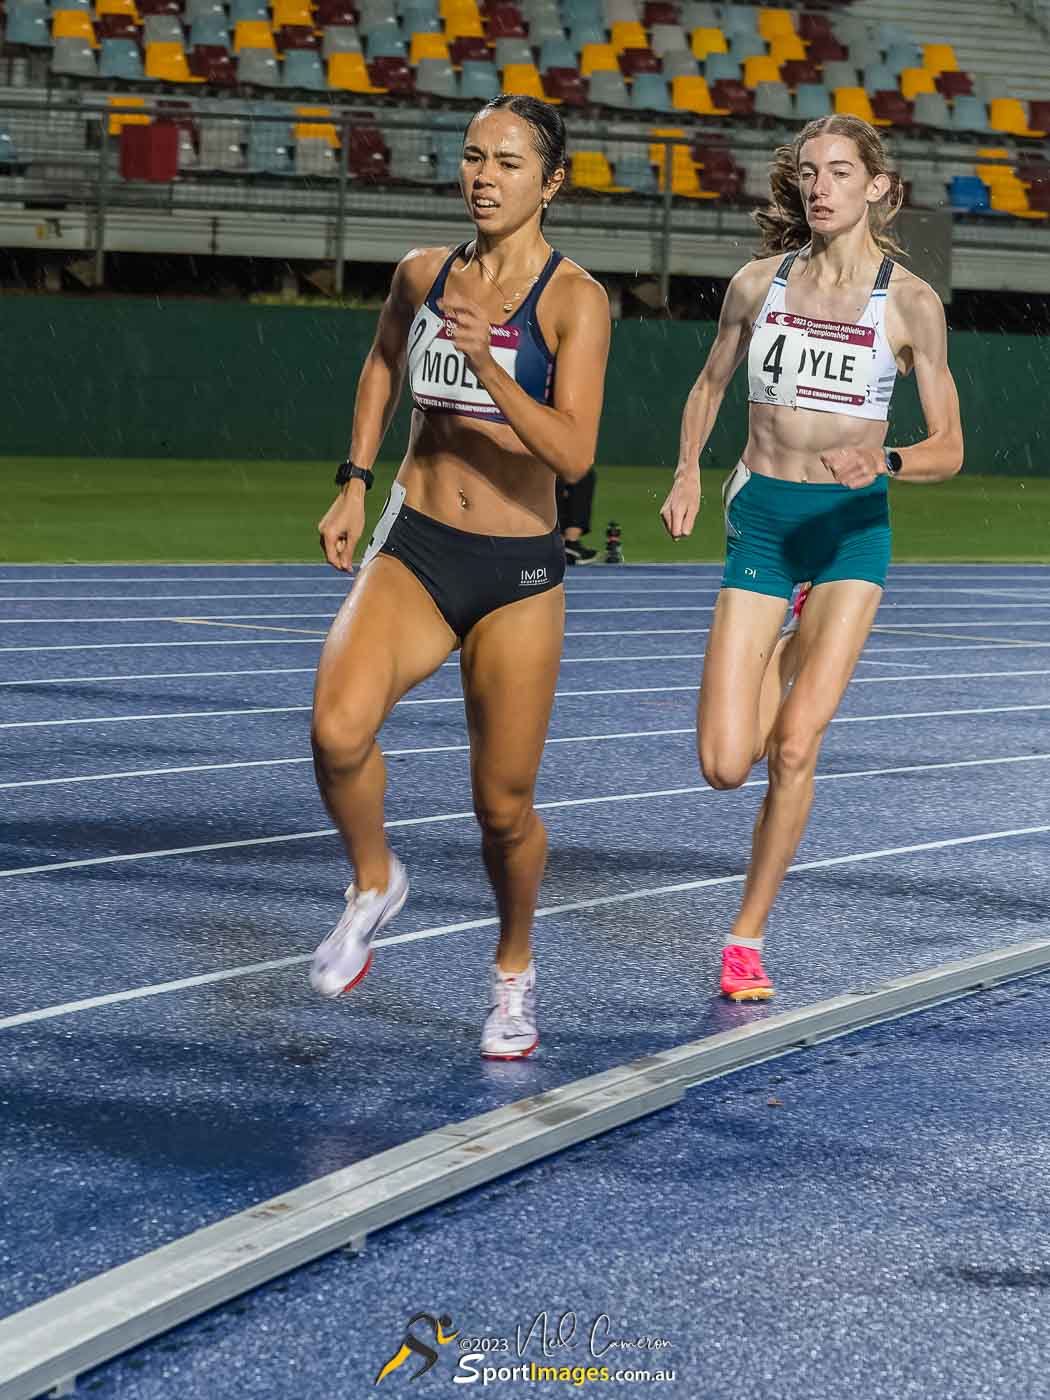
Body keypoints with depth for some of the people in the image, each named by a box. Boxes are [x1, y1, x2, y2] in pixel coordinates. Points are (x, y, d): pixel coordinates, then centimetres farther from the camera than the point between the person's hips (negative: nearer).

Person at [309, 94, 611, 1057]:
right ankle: (375, 883, 3)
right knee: (339, 728, -26)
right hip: (413, 552, 2)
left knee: (504, 806, 5)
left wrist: (489, 365, -33)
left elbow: (573, 454, -22)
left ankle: (515, 971, 33)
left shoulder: (575, 300, -10)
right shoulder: (423, 274, 3)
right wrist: (355, 483, 17)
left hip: (519, 576, -2)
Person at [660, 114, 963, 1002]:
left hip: (851, 528, -2)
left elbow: (949, 448, -3)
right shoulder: (758, 284, 3)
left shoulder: (911, 302, -4)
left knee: (794, 748, -13)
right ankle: (788, 659, 31)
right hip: (760, 519, 2)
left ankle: (748, 937, 4)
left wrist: (882, 463, -23)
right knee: (724, 765, -5)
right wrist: (689, 474, 4)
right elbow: (710, 386, 20)